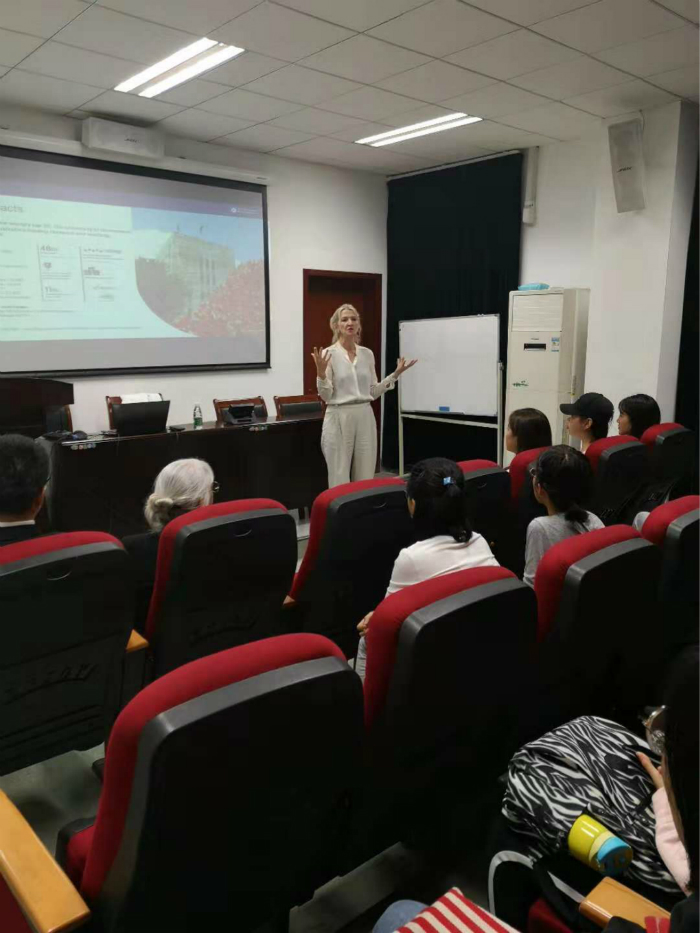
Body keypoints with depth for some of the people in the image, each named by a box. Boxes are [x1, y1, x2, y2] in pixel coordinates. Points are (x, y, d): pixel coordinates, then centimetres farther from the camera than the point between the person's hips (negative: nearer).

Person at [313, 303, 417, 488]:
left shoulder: (367, 354, 9)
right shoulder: (329, 354, -6)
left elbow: (373, 392, 11)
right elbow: (326, 396, -10)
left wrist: (395, 374, 7)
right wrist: (321, 373, -25)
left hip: (365, 418, 5)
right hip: (339, 418, -5)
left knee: (365, 478, 8)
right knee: (340, 479, 0)